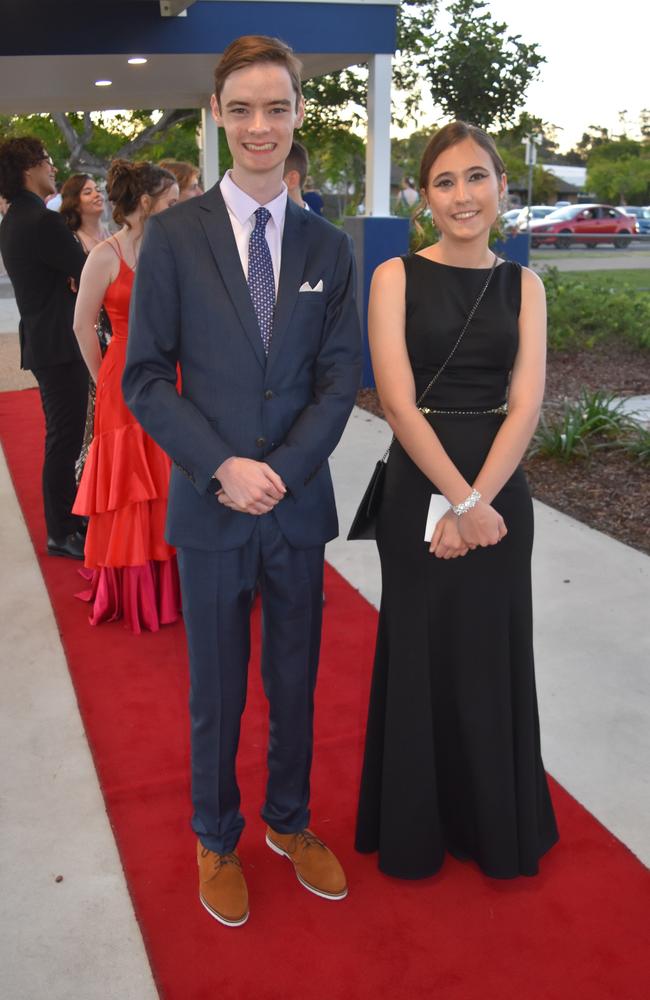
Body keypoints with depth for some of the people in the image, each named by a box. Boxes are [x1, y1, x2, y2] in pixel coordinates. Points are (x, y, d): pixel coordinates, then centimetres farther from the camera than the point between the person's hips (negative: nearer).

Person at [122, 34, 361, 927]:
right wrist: (221, 468, -17)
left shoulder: (328, 246, 4)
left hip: (299, 503, 2)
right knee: (216, 694, 13)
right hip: (210, 508, -2)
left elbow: (340, 378, 0)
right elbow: (146, 378, -6)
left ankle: (289, 821, 40)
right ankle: (216, 839, 36)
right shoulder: (174, 236, -4)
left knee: (296, 682, 16)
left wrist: (281, 471, -13)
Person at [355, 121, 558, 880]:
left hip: (499, 491, 3)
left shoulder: (522, 284, 5)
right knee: (422, 658, 9)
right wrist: (458, 500, -16)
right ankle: (416, 829, 32)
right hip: (420, 489, -2)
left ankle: (496, 826, 36)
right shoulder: (396, 277, -3)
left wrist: (477, 502, -15)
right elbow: (397, 401, -12)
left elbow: (525, 405, -4)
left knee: (493, 660, 13)